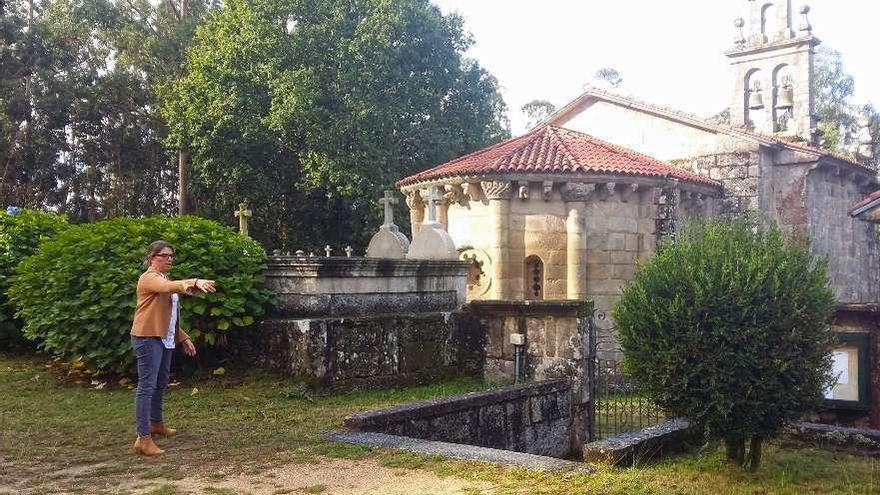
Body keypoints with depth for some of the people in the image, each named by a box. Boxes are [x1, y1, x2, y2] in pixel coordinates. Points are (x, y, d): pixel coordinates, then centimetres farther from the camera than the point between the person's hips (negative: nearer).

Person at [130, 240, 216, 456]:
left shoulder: (164, 280, 22)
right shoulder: (149, 278, -10)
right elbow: (172, 287, -33)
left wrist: (183, 338, 22)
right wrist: (195, 282, -48)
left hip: (165, 339, 10)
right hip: (148, 338, -10)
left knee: (161, 384, 19)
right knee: (147, 385, -12)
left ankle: (156, 423, 35)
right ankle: (143, 438, -13)